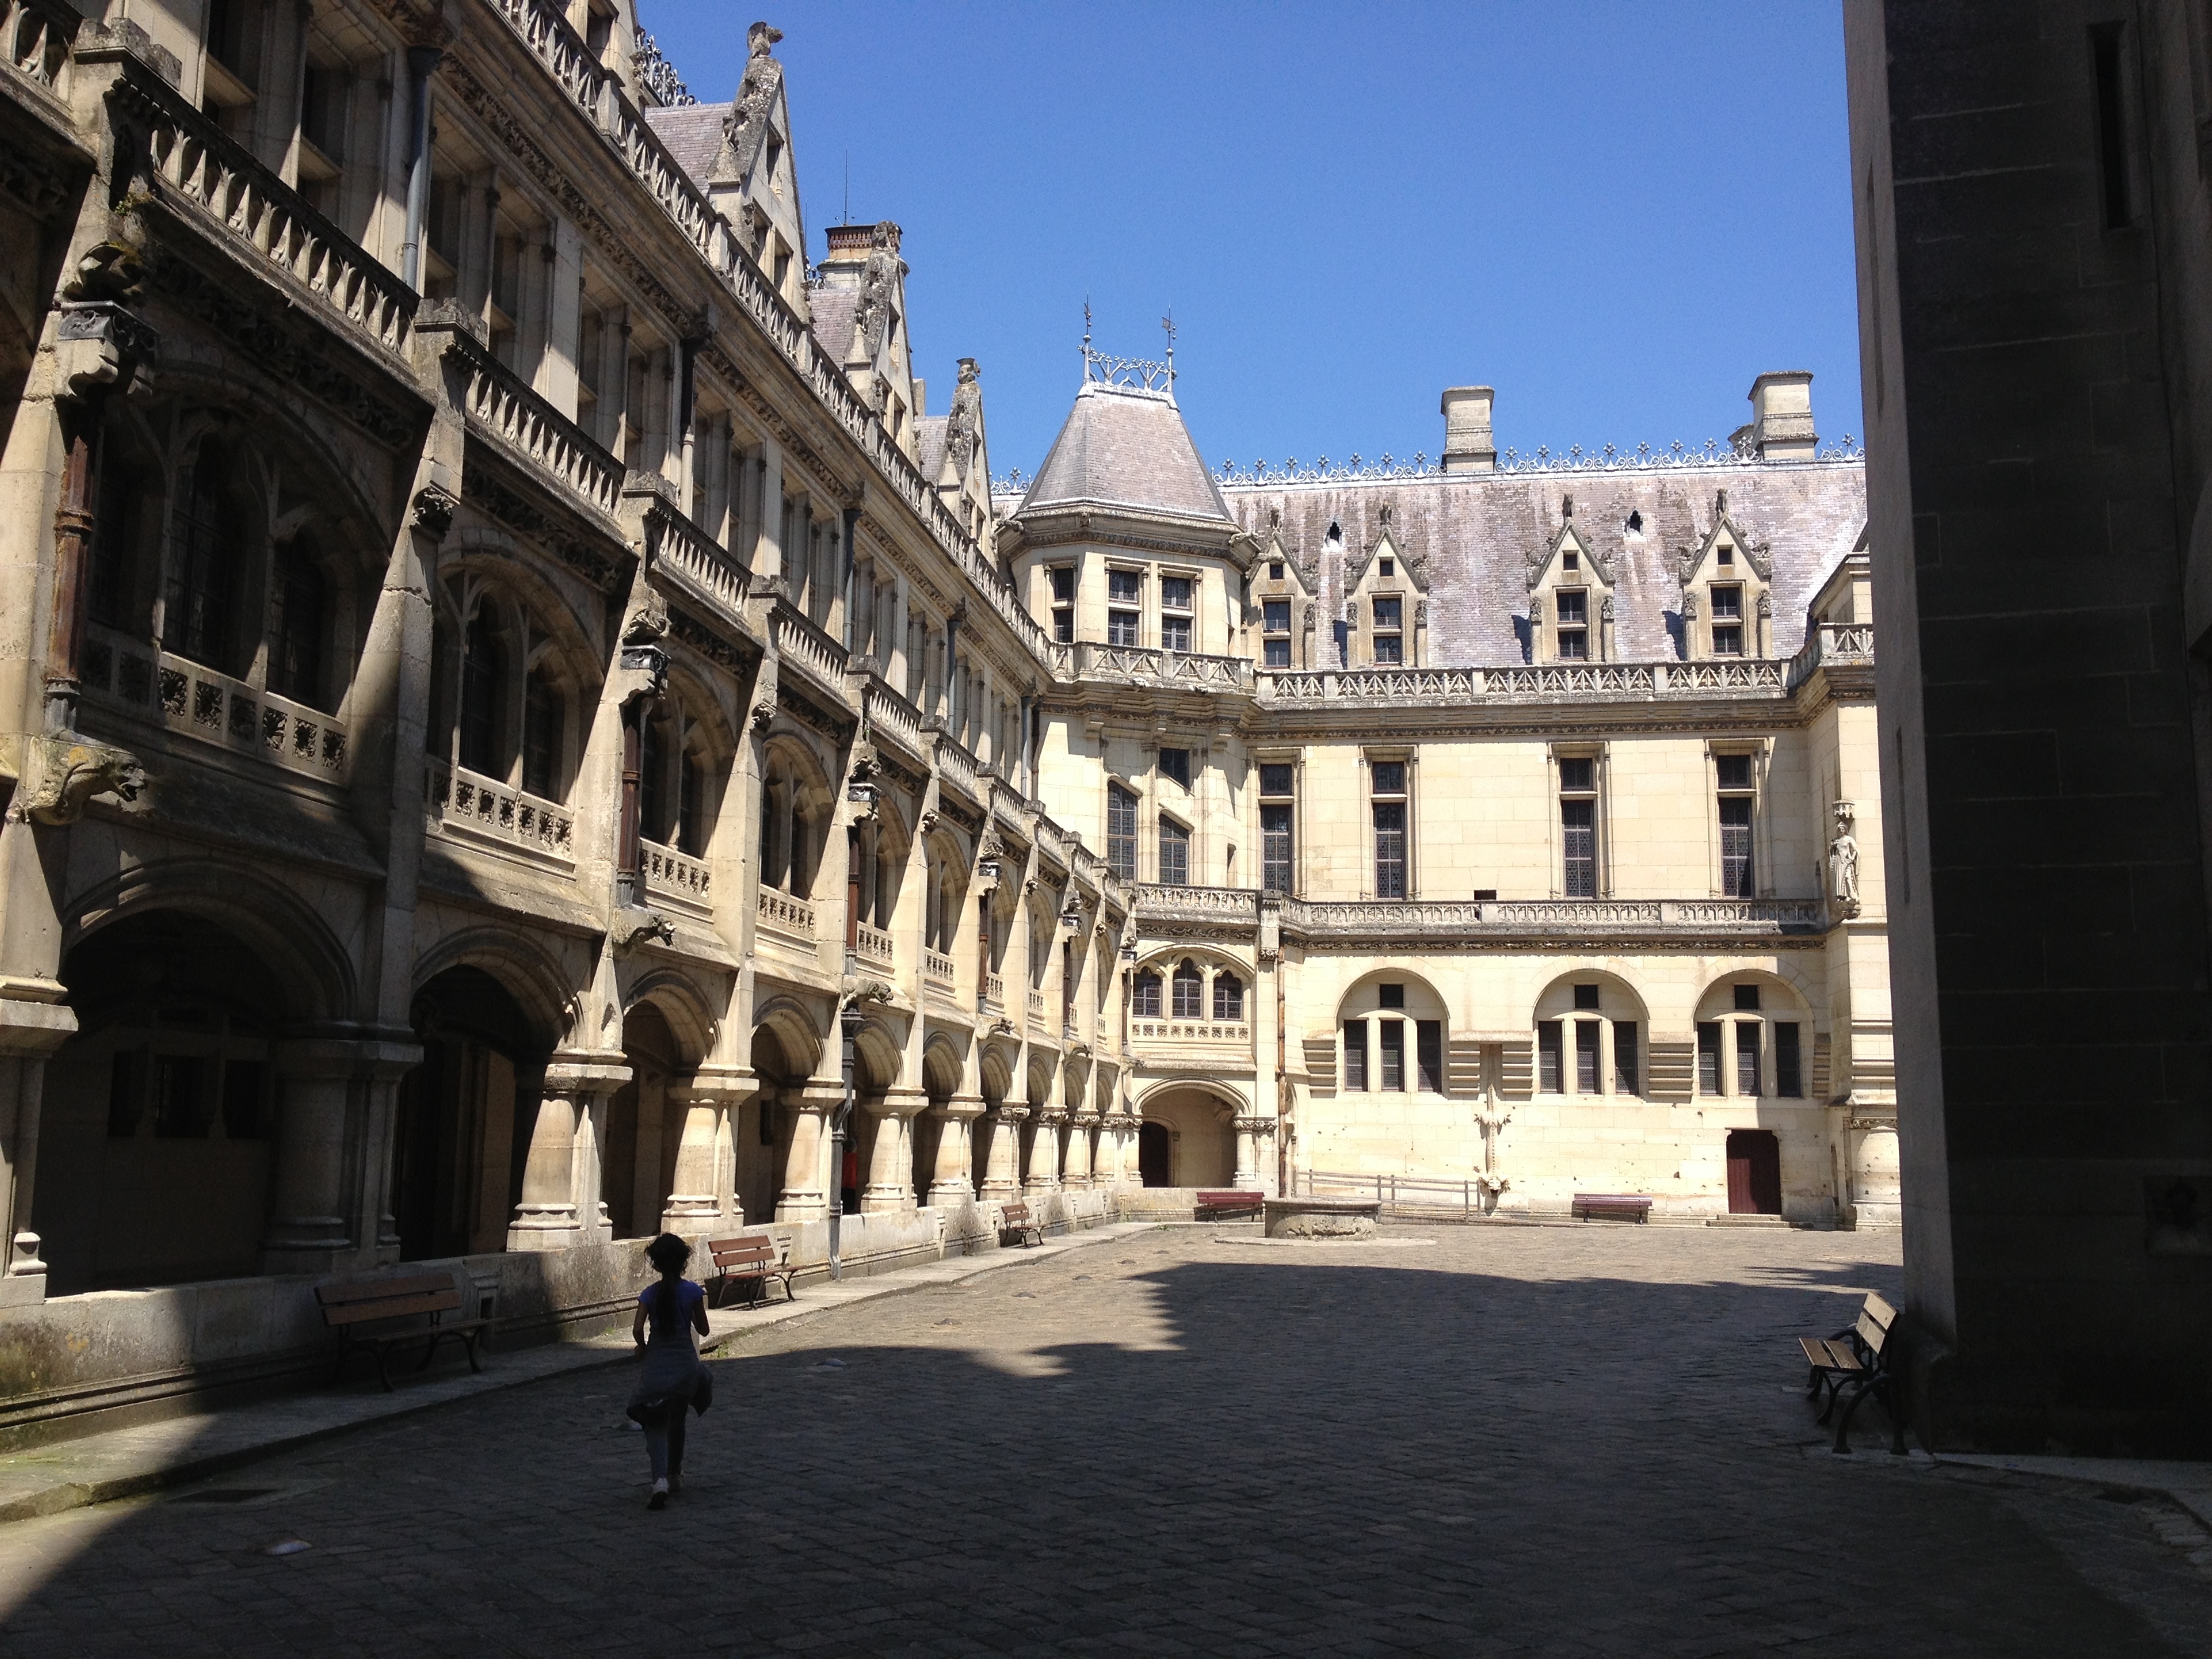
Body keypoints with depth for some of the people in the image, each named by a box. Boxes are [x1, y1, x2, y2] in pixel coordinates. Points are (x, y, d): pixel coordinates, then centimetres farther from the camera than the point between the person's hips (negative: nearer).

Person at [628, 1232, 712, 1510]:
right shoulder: (693, 1291, -4)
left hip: (657, 1362, -1)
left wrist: (643, 1348, 7)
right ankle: (675, 1474, 34)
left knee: (656, 1424, -1)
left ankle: (660, 1479, -23)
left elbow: (637, 1329, -12)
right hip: (685, 1362, 1)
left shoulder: (650, 1293, -4)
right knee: (677, 1419, 22)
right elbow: (703, 1330, 2)